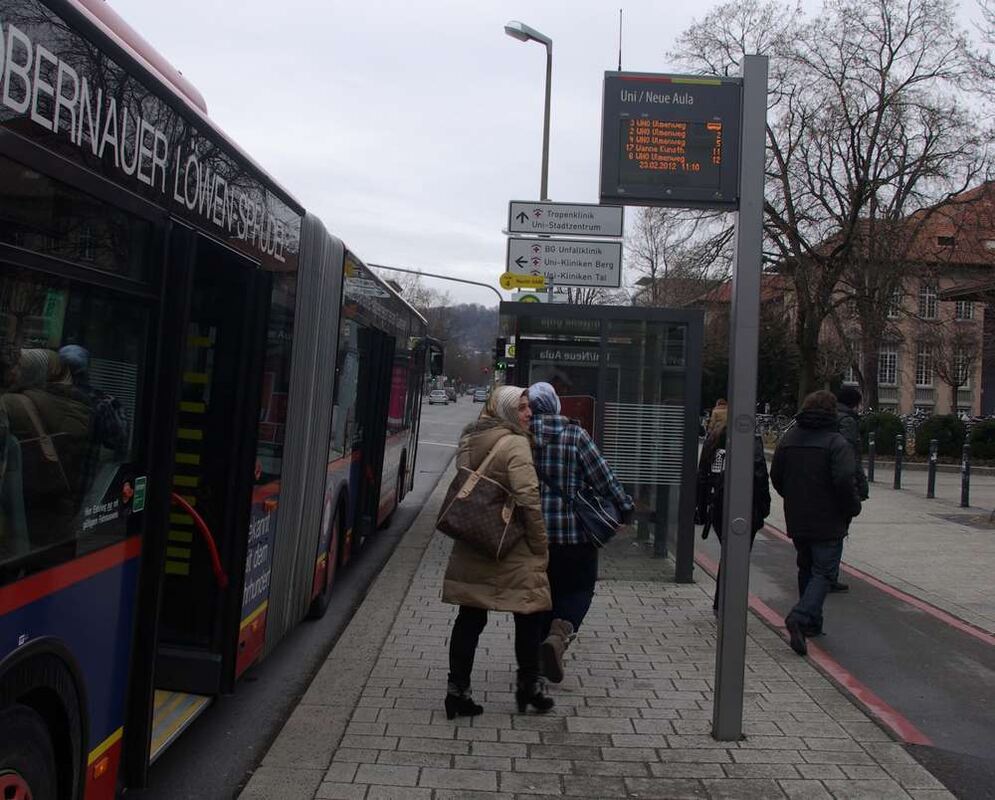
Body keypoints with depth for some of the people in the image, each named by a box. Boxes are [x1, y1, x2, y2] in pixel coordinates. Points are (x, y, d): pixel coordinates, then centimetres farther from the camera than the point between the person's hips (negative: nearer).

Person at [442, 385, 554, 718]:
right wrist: (541, 545, -12)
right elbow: (528, 499, -20)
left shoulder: (469, 441, 10)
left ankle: (457, 689, 14)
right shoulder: (515, 444, -14)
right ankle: (528, 686, 23)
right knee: (529, 616, 11)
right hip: (513, 551, -7)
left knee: (470, 618, 11)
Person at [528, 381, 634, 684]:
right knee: (579, 587, 10)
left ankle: (544, 644, 22)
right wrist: (625, 507, 6)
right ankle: (559, 635, -14)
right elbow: (603, 476, -6)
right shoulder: (574, 434, -9)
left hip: (533, 529, 3)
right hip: (573, 529, -3)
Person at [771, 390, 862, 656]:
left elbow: (776, 476, 10)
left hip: (796, 521, 6)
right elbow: (845, 482, -22)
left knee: (806, 569, 19)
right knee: (823, 573, -1)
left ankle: (812, 622, 27)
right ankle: (800, 617, -19)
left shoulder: (788, 439, 5)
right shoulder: (836, 442, -14)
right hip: (828, 523, -6)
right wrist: (853, 509, -5)